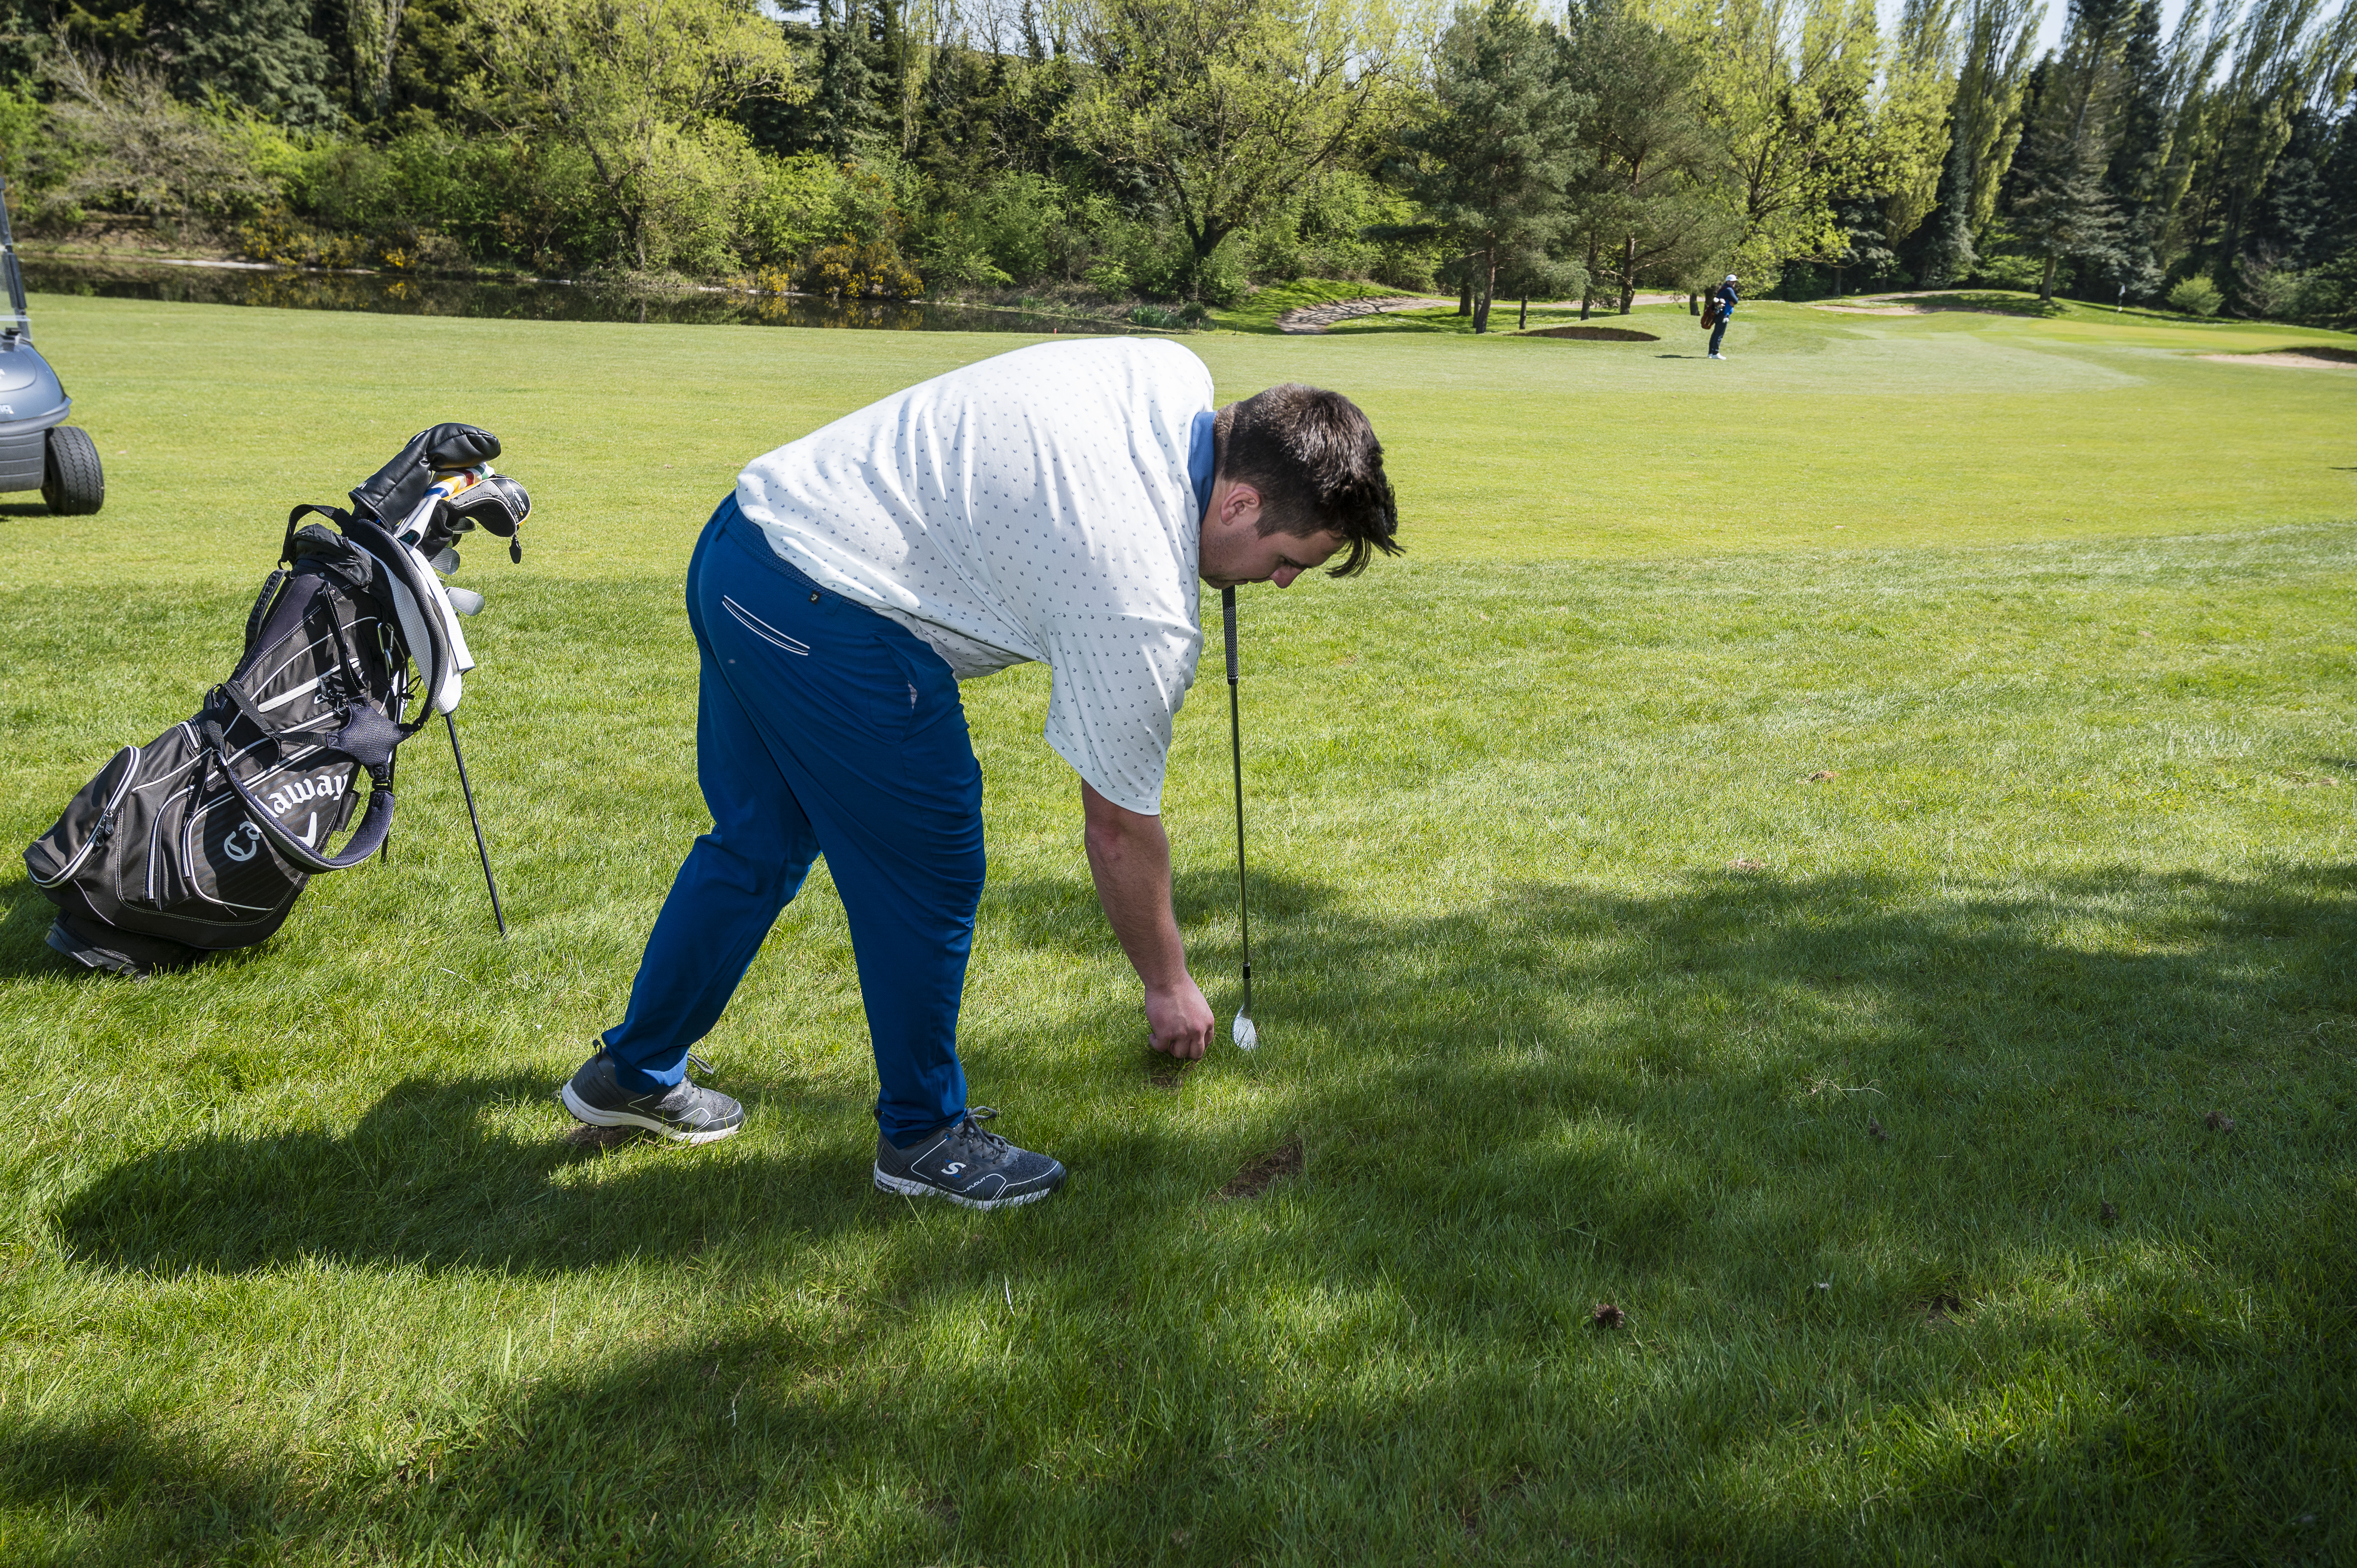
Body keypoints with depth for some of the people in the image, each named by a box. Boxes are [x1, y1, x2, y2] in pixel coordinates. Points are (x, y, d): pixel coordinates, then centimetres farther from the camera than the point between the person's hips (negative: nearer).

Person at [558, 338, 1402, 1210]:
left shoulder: (1180, 377, 1)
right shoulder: (1145, 606, -20)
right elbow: (1119, 828, -9)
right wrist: (1168, 984, 6)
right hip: (822, 622, -10)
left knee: (759, 845, 23)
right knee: (930, 876, 2)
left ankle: (633, 1074, 41)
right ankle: (922, 1135, 21)